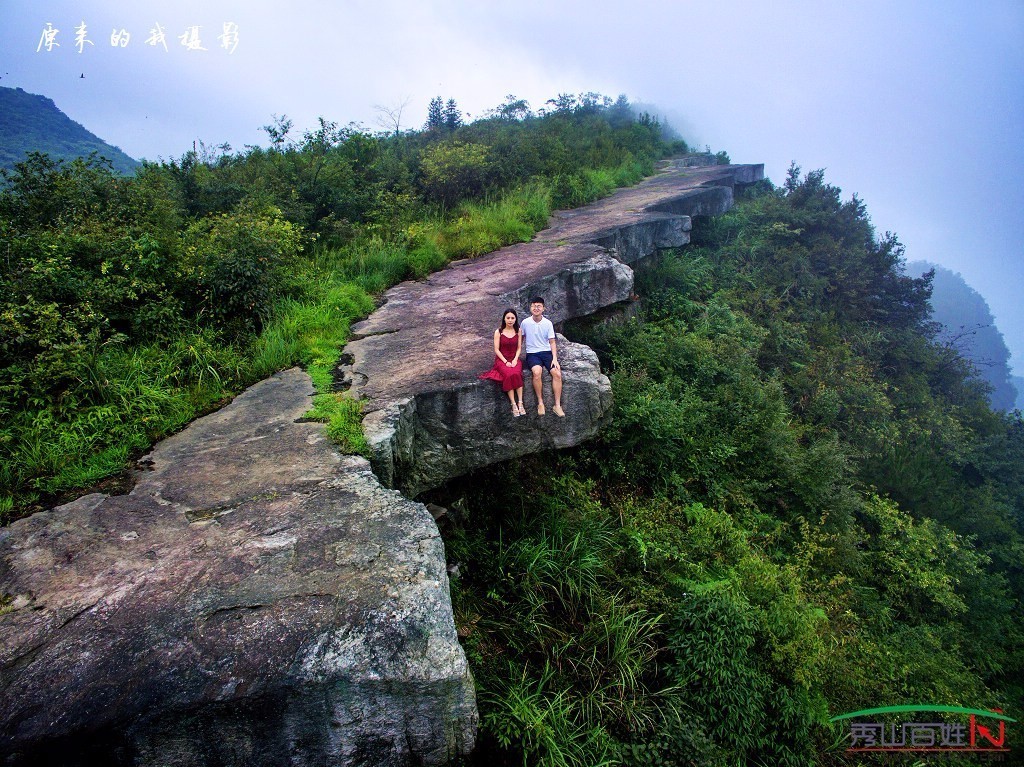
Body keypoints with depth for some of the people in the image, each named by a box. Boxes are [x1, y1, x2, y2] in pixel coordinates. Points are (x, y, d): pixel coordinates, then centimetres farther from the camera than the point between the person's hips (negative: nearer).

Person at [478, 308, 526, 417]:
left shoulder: (518, 331, 6)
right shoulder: (498, 332, -1)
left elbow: (519, 348, 6)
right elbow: (496, 349, -3)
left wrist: (515, 359, -10)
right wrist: (506, 362, -13)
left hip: (514, 359, 2)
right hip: (501, 359, -2)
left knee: (516, 374, -33)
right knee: (509, 375, -33)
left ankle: (520, 403, -31)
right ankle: (514, 405, -31)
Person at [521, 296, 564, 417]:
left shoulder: (548, 323, 0)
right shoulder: (525, 323, -2)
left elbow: (552, 342, 2)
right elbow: (521, 339, 13)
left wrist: (555, 359, -8)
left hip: (547, 352, 2)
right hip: (532, 354, -2)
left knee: (557, 373, -23)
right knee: (537, 372, -34)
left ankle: (557, 405, -14)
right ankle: (540, 403, -20)